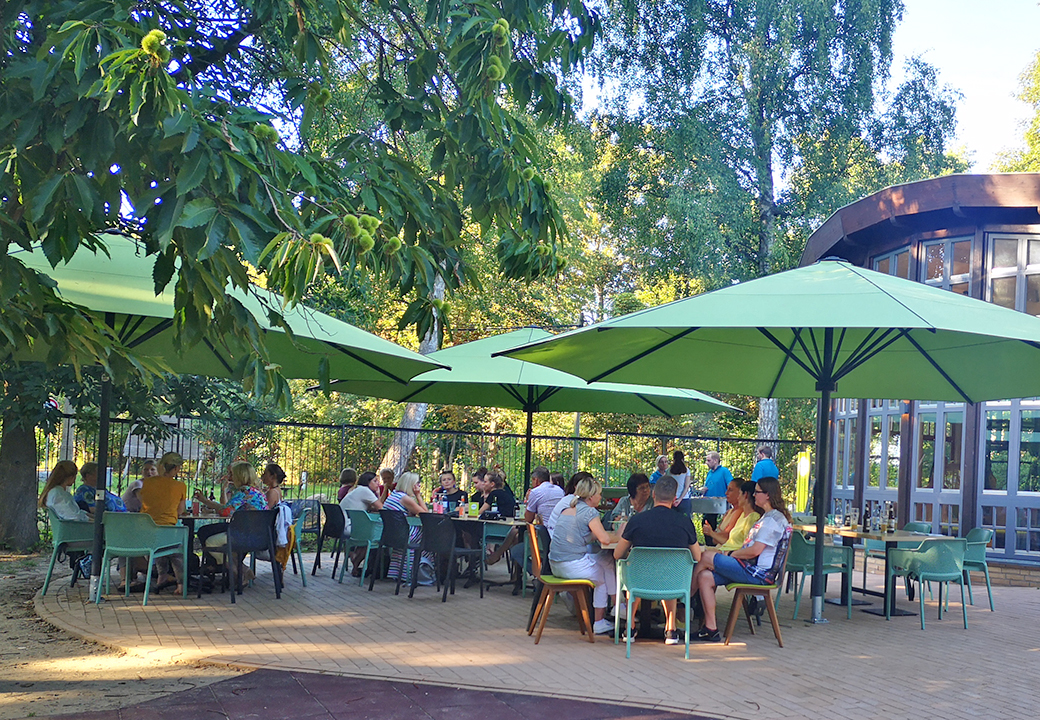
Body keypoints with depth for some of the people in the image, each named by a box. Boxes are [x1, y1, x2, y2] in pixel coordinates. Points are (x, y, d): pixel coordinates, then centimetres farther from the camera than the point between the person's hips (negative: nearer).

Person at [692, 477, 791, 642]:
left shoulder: (773, 519, -14)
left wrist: (732, 554, -6)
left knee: (706, 557, -11)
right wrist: (732, 552, 9)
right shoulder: (768, 517, 20)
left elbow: (755, 550, -20)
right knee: (705, 577, -3)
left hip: (757, 572, -10)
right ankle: (711, 629, -4)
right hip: (752, 568, 10)